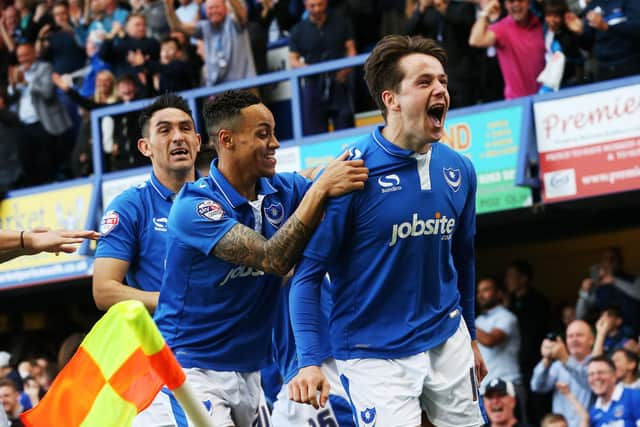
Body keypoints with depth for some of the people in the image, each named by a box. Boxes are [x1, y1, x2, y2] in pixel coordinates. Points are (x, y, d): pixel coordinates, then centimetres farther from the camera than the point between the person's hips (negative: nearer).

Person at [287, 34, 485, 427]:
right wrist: (309, 361, -22)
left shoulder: (459, 170, 1)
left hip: (447, 341, 6)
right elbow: (308, 272, -14)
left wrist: (471, 337, 24)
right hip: (375, 354, -5)